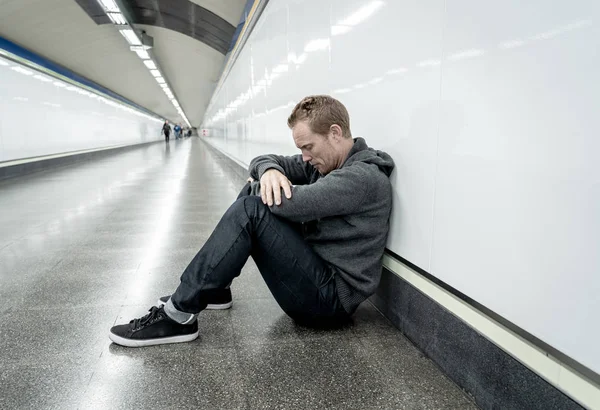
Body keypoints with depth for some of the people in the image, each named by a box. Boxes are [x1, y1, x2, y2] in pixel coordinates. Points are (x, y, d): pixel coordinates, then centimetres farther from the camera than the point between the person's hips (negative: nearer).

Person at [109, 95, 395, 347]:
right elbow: (261, 161, 9)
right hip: (313, 271, 9)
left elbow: (290, 203, -29)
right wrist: (270, 171, -16)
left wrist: (261, 186, -7)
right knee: (254, 194, 5)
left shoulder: (364, 177, -19)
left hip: (331, 297, -9)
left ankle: (178, 315, -16)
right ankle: (213, 289, 12)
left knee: (252, 209, -22)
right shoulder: (324, 161, 9)